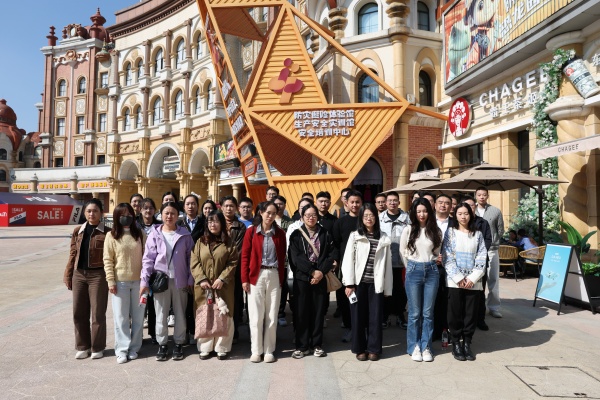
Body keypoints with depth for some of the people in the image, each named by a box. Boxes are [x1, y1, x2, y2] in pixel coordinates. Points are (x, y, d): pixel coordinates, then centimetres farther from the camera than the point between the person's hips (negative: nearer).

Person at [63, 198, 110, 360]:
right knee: (79, 312, 11)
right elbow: (73, 255, 11)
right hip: (79, 274, 4)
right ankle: (83, 346, 27)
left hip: (98, 275, -4)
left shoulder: (107, 233, -4)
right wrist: (68, 276, 8)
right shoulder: (78, 231, 8)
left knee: (98, 313, 3)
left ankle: (97, 347, 19)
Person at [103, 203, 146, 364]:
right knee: (121, 317, 5)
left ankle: (134, 348, 21)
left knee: (138, 317, 9)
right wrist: (110, 281, -7)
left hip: (139, 281, 2)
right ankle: (122, 350, 14)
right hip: (120, 282, -1)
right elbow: (108, 260, -1)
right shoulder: (111, 236, 0)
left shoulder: (140, 234, 4)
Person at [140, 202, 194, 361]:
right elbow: (148, 258, 0)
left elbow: (190, 258, 2)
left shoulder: (185, 235, 1)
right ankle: (162, 345, 22)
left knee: (180, 314, 9)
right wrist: (144, 281, -6)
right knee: (161, 314, 8)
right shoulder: (155, 234, 0)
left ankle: (179, 344, 23)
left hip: (180, 280, 0)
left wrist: (191, 279, -2)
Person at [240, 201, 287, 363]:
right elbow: (245, 257, -1)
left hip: (274, 276, 2)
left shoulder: (280, 233, 6)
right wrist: (244, 279, -6)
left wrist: (281, 279, 4)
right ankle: (256, 350, 16)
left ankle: (269, 350, 19)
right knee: (256, 315, 3)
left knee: (272, 315, 7)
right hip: (256, 276, -1)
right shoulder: (251, 231, 0)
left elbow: (282, 258, 8)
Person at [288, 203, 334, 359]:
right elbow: (296, 257, -8)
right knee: (301, 312, 1)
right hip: (301, 278, -1)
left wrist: (321, 272, -13)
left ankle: (317, 344, 17)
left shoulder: (325, 234, 8)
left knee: (318, 311, 5)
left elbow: (330, 256, 1)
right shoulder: (296, 235, 3)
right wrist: (312, 271, -15)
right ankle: (302, 346, 12)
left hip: (320, 278, 1)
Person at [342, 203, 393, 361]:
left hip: (376, 283, 1)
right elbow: (347, 260, -2)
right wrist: (349, 284, -9)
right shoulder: (354, 236, 2)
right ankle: (359, 349, 19)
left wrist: (387, 287, 3)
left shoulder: (383, 238, 8)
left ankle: (374, 349, 19)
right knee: (358, 316, 5)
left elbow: (387, 263, 6)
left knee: (375, 316, 4)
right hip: (359, 282, -1)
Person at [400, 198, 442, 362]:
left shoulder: (436, 231, 5)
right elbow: (402, 251, 7)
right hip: (413, 271, -2)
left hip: (431, 271, 2)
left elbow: (437, 252, 15)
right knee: (414, 313, 2)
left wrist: (430, 264, 9)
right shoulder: (408, 230, -1)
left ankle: (426, 346, 17)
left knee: (428, 312, 5)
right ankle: (414, 347, 14)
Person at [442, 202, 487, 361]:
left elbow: (481, 258, 4)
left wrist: (472, 278, -8)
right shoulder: (450, 232, 3)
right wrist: (459, 278, -10)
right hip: (455, 281, -2)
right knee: (455, 312, 2)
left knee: (471, 313, 5)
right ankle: (456, 344, 14)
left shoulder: (477, 234, 9)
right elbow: (447, 257, -4)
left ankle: (467, 343, 18)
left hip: (473, 281, 2)